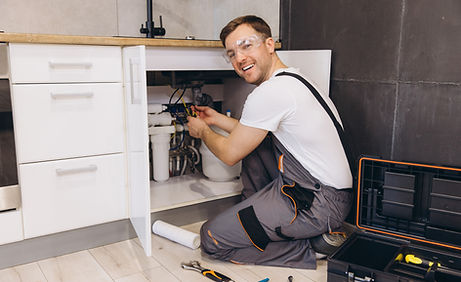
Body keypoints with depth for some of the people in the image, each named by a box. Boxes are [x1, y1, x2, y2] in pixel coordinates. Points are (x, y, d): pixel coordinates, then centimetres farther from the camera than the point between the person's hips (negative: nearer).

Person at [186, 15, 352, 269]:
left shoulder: (270, 92, -20)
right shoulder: (293, 78, 11)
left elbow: (230, 154, -8)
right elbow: (254, 131, 23)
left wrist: (203, 131, 12)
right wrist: (217, 119, 29)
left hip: (319, 205, -10)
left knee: (211, 238, -5)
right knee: (251, 142, 21)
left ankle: (306, 253, 0)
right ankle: (252, 213, 26)